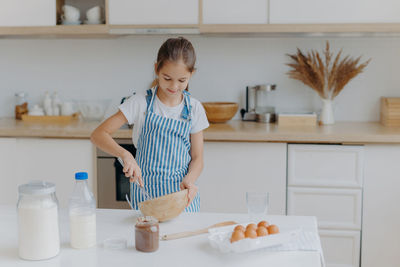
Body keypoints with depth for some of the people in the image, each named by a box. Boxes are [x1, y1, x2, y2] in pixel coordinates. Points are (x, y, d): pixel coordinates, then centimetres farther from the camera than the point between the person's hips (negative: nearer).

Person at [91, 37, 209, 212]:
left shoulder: (194, 109, -1)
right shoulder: (141, 104, -7)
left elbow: (197, 158, 4)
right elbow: (98, 135, -12)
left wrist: (189, 180, -17)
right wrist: (125, 154, -29)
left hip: (181, 191, 2)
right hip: (146, 190, -1)